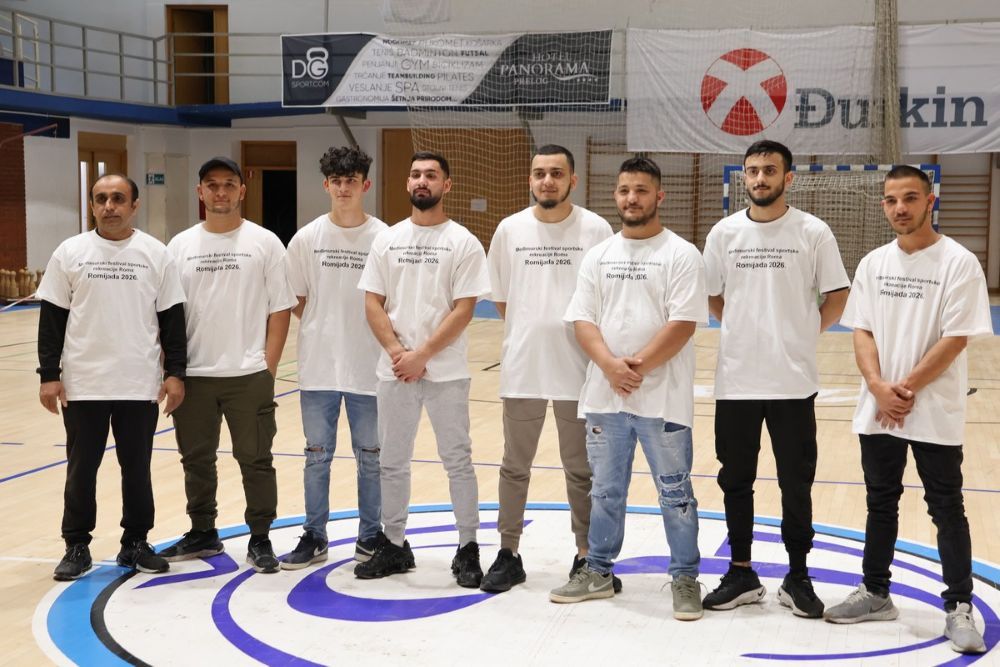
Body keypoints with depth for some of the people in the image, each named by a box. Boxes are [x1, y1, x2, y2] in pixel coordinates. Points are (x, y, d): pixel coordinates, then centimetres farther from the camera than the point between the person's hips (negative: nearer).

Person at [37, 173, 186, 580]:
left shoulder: (156, 254, 1)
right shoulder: (70, 253, 1)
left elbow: (172, 318, 4)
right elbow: (52, 319, 2)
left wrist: (175, 372, -2)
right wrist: (48, 375, -3)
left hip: (140, 385, 0)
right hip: (82, 385, 0)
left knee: (137, 469, 9)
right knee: (81, 469, 8)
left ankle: (135, 543, 22)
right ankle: (77, 547, 19)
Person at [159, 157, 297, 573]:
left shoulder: (264, 243, -1)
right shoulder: (180, 245, 6)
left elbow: (280, 309, -2)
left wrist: (268, 367, -8)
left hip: (248, 375, -3)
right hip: (193, 375, 3)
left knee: (255, 460, 3)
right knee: (196, 459, 13)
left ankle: (260, 540, 14)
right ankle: (203, 534, 28)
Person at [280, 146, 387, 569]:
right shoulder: (307, 238, 2)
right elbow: (294, 301, 7)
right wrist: (324, 328, -3)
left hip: (369, 367, -1)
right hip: (318, 367, 1)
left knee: (371, 457, 8)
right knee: (317, 455, 10)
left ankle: (370, 537, 22)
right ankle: (314, 538, 21)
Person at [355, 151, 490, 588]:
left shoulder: (463, 242, -3)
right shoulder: (387, 240, 8)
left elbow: (463, 310, -9)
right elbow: (373, 302, 5)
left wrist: (423, 354, -15)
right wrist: (396, 350, -9)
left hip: (445, 372, -4)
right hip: (393, 371, 4)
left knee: (457, 462, 3)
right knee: (392, 462, 11)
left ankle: (468, 550, 14)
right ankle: (394, 545, 25)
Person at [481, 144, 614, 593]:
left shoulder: (595, 229, -5)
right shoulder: (510, 229, 2)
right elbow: (500, 297, 11)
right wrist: (530, 332, 6)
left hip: (577, 368, -2)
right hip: (522, 367, 2)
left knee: (581, 469, 9)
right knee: (515, 466, 11)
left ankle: (586, 555, 22)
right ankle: (508, 554, 22)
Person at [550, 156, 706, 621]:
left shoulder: (681, 255, -4)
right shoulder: (599, 256, 9)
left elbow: (683, 324, -12)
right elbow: (582, 320, 3)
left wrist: (639, 366, -18)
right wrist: (610, 365, -13)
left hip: (662, 397, -4)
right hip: (604, 396, 4)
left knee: (675, 493, 5)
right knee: (605, 490, 15)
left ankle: (686, 579, 17)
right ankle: (598, 572, 28)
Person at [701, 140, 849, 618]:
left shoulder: (813, 232, -4)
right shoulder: (725, 232, 2)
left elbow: (837, 296, 2)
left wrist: (805, 333, -2)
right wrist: (746, 329, 5)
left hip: (793, 380, -2)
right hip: (736, 379, 3)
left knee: (796, 484, 6)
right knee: (735, 481, 11)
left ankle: (797, 578, 20)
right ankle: (741, 574, 24)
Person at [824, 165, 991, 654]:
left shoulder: (959, 263, -9)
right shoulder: (873, 264, 6)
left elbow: (955, 339, -13)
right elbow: (862, 332, 3)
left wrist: (907, 388, -16)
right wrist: (879, 387, -12)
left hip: (936, 413, -5)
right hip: (877, 411, 5)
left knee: (946, 509, 2)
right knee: (880, 503, 15)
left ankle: (959, 608, 11)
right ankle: (875, 593, 27)